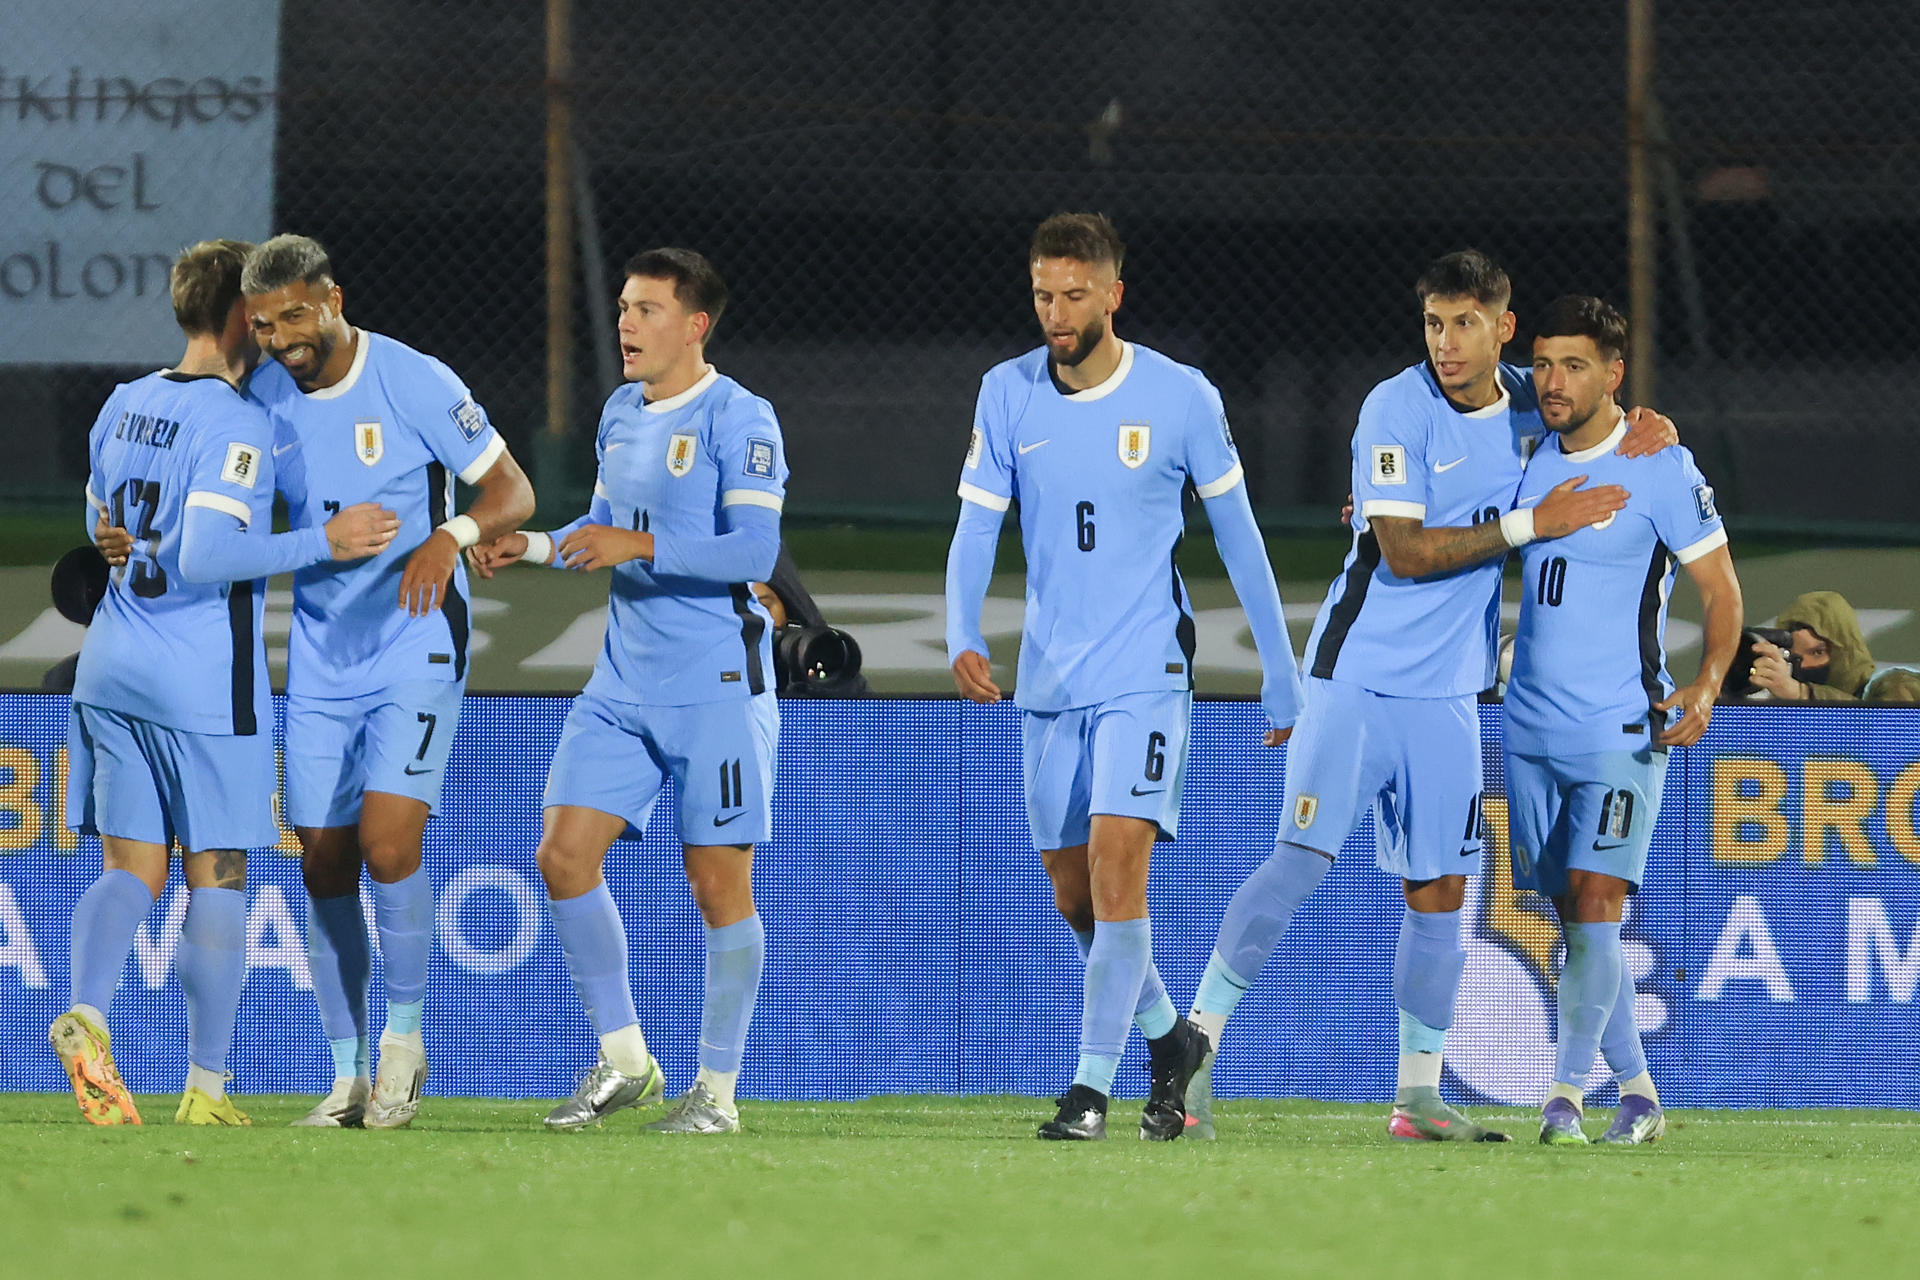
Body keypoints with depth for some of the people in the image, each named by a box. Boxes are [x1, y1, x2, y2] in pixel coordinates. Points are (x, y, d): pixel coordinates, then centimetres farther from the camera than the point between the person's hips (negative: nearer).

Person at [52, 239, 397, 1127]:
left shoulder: (124, 405, 9)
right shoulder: (236, 426, -14)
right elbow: (206, 555, -22)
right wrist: (322, 542, -18)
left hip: (112, 668, 6)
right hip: (205, 679, -6)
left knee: (128, 868, 7)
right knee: (215, 877, 2)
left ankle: (87, 1014, -19)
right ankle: (205, 1085, 4)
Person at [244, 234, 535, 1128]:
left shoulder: (415, 383, -13)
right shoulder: (262, 399, 1)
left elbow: (512, 490, -11)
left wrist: (452, 535, -31)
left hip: (416, 644, -5)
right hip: (319, 654, 5)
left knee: (387, 839, -19)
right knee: (324, 863, 2)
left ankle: (403, 1038, 2)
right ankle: (349, 1077, 12)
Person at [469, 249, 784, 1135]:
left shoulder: (739, 419, -12)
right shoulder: (621, 414, 12)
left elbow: (755, 550, -21)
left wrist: (639, 547, -25)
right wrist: (533, 547, 6)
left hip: (717, 687, -7)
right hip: (624, 684, 7)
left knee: (719, 883, -2)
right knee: (564, 853, -2)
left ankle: (718, 1090, 9)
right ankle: (623, 1061, 10)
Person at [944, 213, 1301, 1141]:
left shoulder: (1181, 398, -6)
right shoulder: (1007, 394, 2)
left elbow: (1238, 537, 3)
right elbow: (976, 527, 1)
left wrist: (1282, 678, 5)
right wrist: (962, 636, -18)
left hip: (1145, 673, -4)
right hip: (1049, 681, 4)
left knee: (1115, 869, -17)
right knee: (1073, 897, 8)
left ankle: (1092, 1089, -15)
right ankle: (1169, 1038, 30)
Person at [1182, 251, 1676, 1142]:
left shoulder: (1525, 403, 5)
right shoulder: (1398, 409, -12)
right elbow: (1405, 551, -18)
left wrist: (1633, 437, 3)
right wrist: (1530, 524, -18)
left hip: (1447, 692, 5)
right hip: (1358, 675, -5)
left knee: (1439, 892, 6)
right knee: (1300, 859, -14)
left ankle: (1418, 1096, 14)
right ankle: (1194, 1053, -8)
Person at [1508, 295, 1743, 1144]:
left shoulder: (1661, 468, -8)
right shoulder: (1531, 458, 8)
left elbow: (1722, 592, -6)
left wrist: (1705, 685, -21)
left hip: (1621, 725, -6)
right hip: (1531, 721, 6)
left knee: (1595, 903, -15)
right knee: (1574, 915, 6)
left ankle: (1567, 1089, -7)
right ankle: (1636, 1090, 14)